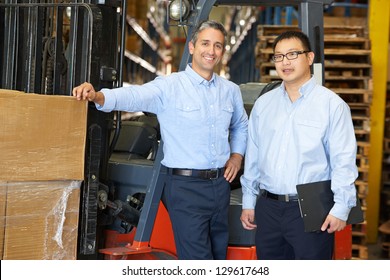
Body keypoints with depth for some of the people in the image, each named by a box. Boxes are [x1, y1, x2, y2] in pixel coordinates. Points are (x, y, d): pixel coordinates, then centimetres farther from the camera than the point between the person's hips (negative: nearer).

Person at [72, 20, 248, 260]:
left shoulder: (231, 90, 9)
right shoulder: (169, 87, -9)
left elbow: (241, 126, 27)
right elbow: (133, 96, -27)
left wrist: (237, 155, 11)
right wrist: (98, 96, -46)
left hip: (221, 184, 6)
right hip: (186, 186, -6)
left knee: (220, 254, 16)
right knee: (197, 257, -4)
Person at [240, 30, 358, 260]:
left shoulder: (332, 104, -5)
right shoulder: (263, 104, 10)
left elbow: (344, 161, -8)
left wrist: (341, 208, -14)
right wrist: (248, 203, 14)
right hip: (268, 208, 5)